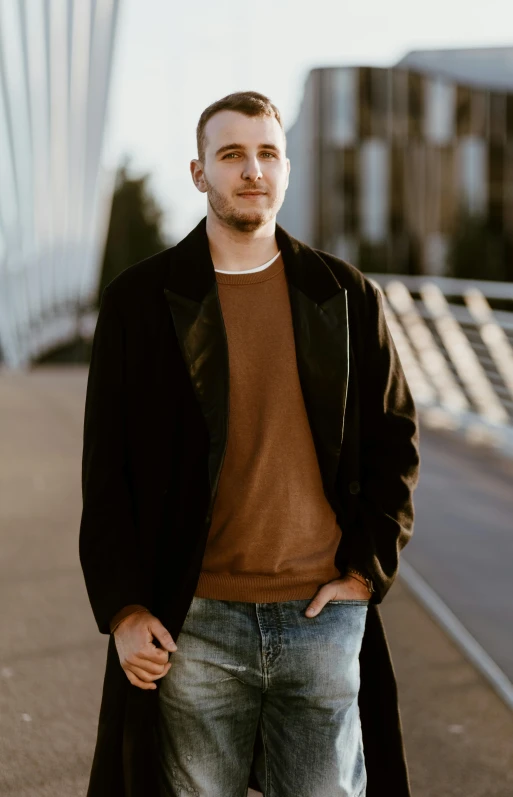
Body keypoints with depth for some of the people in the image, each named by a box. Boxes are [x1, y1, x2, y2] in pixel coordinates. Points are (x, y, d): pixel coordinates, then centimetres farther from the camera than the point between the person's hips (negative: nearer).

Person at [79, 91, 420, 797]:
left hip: (326, 615, 1)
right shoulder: (140, 299, 1)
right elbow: (106, 469, 1)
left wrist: (368, 569, 0)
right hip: (192, 624, -1)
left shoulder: (347, 296, 5)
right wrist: (122, 610, -5)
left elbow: (396, 442, 10)